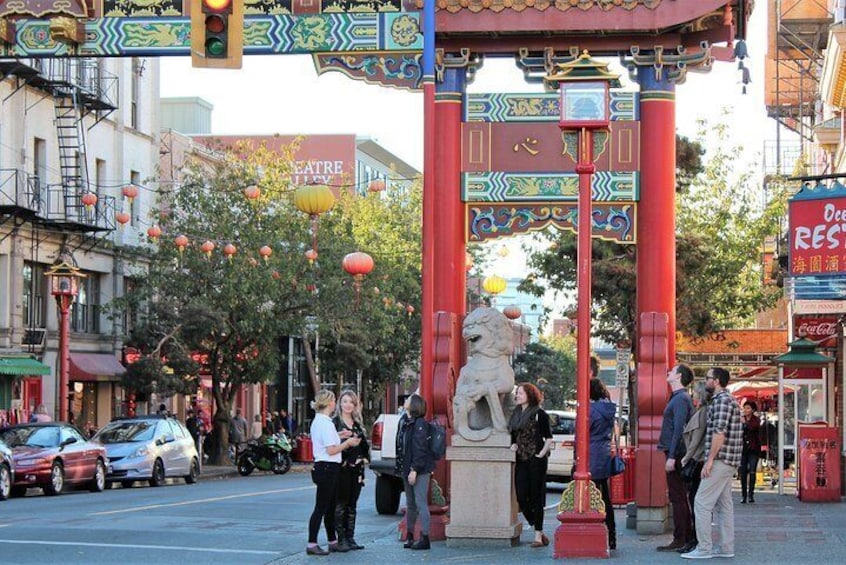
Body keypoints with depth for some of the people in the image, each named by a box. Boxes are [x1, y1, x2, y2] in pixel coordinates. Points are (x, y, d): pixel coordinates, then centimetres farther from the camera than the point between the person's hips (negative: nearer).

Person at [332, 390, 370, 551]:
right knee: (341, 504, -5)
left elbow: (365, 444, 21)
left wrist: (366, 458, 8)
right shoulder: (335, 422, -4)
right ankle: (341, 538, -2)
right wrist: (339, 437, -27)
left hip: (356, 468, 6)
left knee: (352, 505, 9)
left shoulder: (358, 424, 16)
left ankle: (350, 538, 13)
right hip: (341, 468, -6)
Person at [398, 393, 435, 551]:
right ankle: (409, 536, 23)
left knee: (420, 503, -7)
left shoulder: (420, 424, -13)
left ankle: (425, 539, -5)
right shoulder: (407, 423, 15)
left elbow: (420, 449, -19)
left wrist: (414, 469, -22)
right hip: (408, 469, 9)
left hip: (420, 471, -9)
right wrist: (404, 468, 12)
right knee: (410, 504, 15)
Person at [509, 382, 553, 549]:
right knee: (522, 498, 1)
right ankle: (540, 532, 13)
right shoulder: (516, 414, 15)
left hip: (536, 460, -7)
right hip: (521, 460, 7)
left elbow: (549, 438, -3)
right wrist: (513, 445, 5)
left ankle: (538, 536, -1)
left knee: (536, 497, -5)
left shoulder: (539, 414, -5)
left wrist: (541, 454, -11)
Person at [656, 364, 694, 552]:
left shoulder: (681, 399, -13)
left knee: (677, 498, -7)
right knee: (680, 497, 12)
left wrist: (672, 457, -23)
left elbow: (679, 429, -20)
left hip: (676, 454, -10)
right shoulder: (677, 397, 18)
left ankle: (680, 540, -6)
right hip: (676, 454, 10)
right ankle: (687, 537, 16)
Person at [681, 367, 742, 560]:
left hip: (719, 460, -10)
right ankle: (726, 547, 12)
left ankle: (704, 548, -9)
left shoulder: (721, 400, -13)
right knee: (724, 504, 11)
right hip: (728, 463, 10)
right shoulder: (729, 400, 18)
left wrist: (710, 460, -20)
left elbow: (719, 433, -21)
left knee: (702, 503, -9)